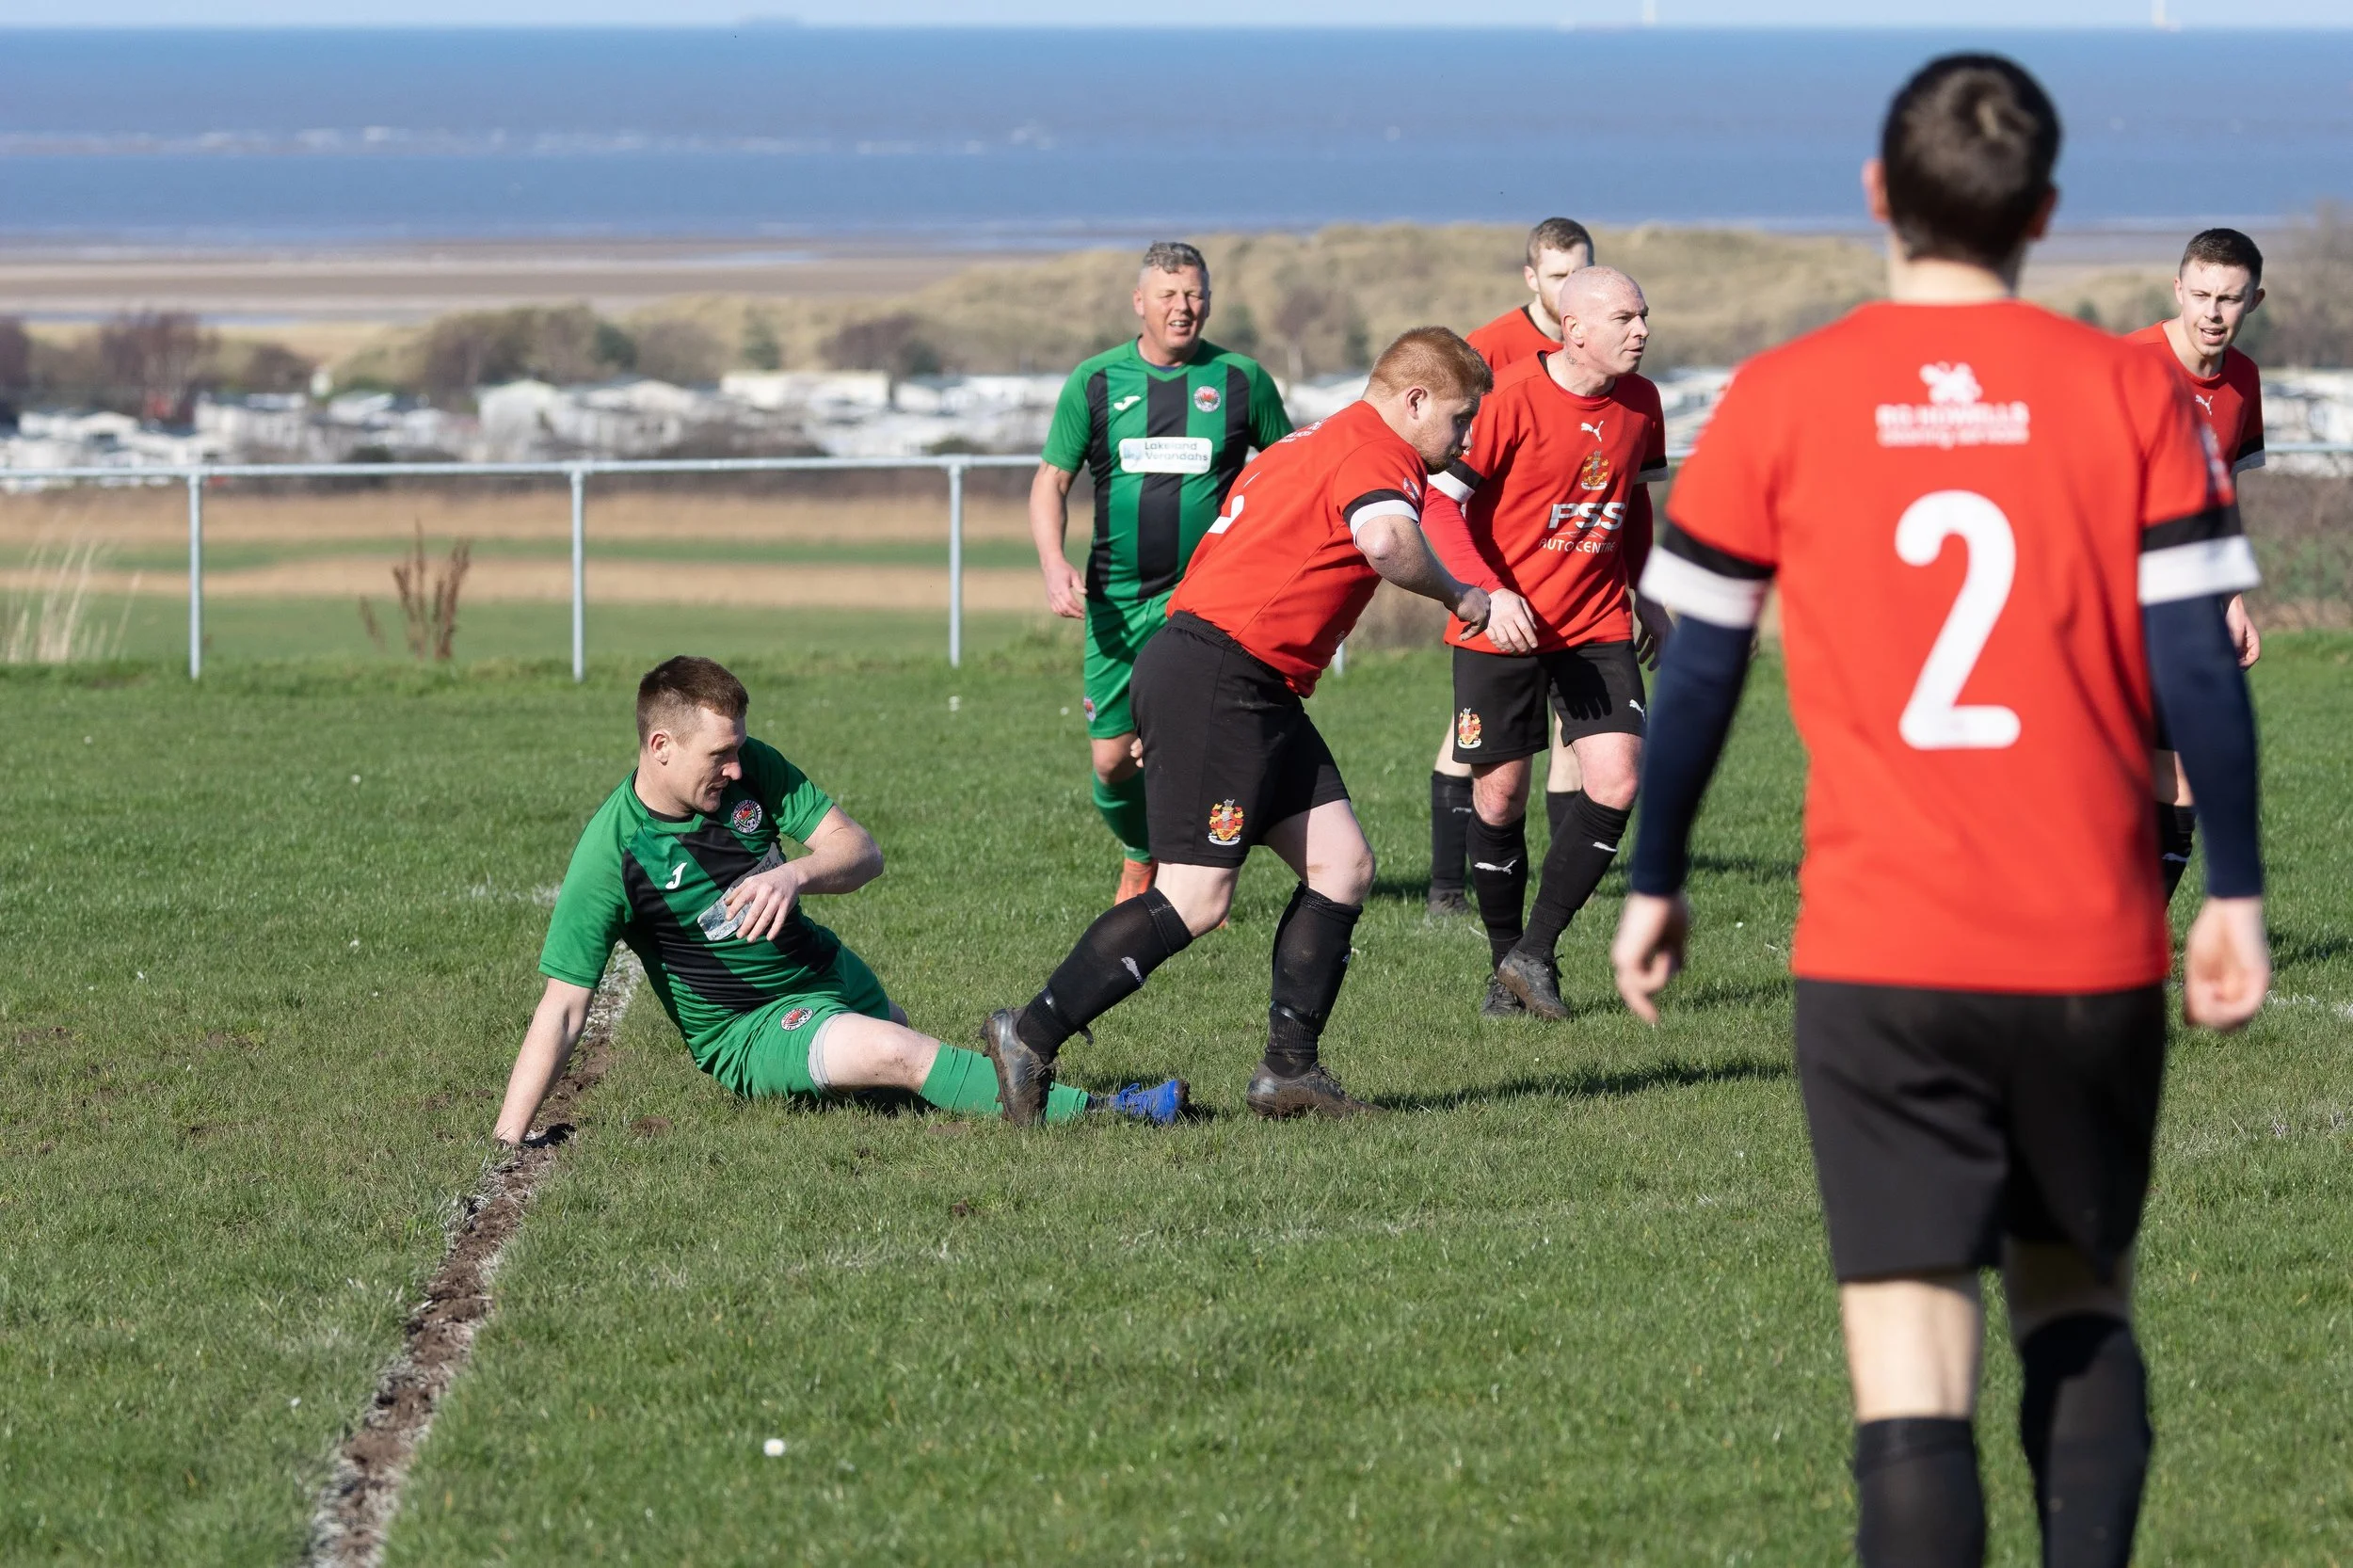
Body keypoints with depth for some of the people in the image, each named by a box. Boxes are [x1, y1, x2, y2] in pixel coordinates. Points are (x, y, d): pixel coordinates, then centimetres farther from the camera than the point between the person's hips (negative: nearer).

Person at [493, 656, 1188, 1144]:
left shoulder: (752, 767, -8)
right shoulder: (610, 852, -21)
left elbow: (862, 852, -9)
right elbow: (563, 1007, -20)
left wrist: (795, 874, -32)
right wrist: (508, 1138, -29)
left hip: (829, 974, 7)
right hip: (746, 1033, -7)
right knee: (897, 1054, -27)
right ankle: (1089, 1112, -31)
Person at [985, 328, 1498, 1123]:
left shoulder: (1317, 447, 23)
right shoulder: (1376, 454, -9)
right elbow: (1386, 542, -33)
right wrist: (1456, 595, -13)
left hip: (1256, 695, 11)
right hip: (1216, 678, -11)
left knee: (1342, 864, 6)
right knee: (1195, 900, -12)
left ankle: (1290, 1069, 7)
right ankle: (1031, 1035, -6)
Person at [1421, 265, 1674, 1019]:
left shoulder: (1639, 402, 2)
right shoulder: (1509, 398, -16)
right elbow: (1437, 498, -16)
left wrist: (1641, 594, 17)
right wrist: (1487, 593, -26)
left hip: (1597, 622, 4)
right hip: (1500, 628, -4)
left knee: (1615, 783, -11)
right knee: (1498, 797, 2)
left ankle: (1537, 953, 2)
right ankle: (1505, 965, 21)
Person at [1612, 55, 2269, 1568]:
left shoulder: (1779, 402, 0)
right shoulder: (2131, 392, 0)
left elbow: (1699, 669, 4)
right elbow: (2199, 663, -3)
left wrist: (1654, 886, 17)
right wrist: (2235, 895, 6)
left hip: (1879, 955, -1)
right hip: (2096, 957, 1)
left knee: (1914, 1370, -5)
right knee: (2081, 1305, 22)